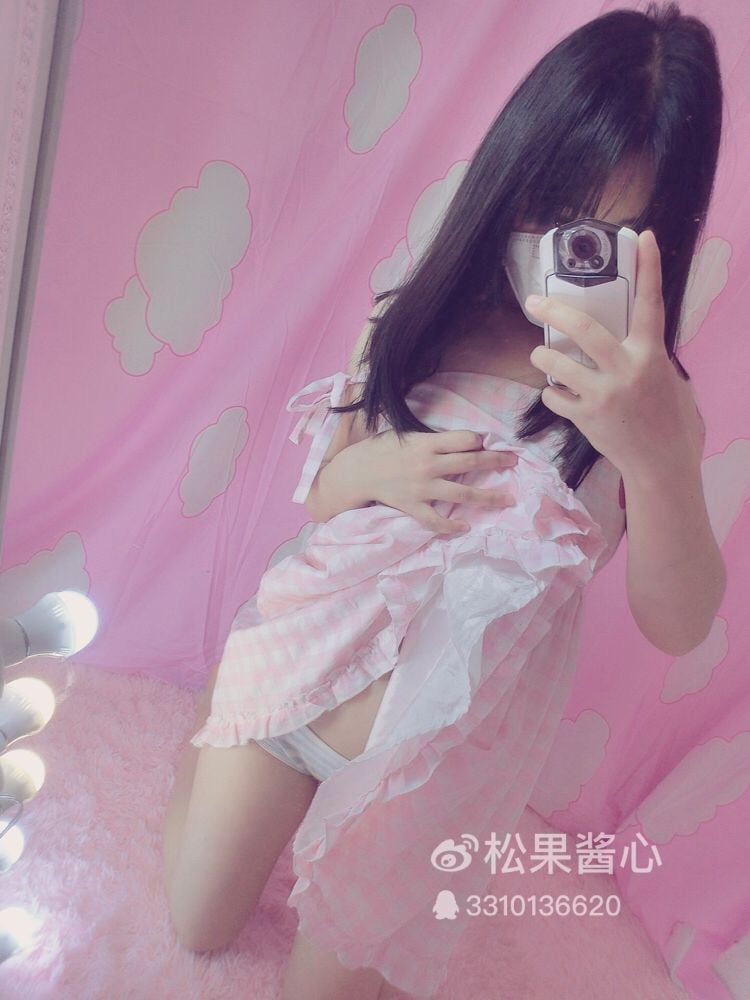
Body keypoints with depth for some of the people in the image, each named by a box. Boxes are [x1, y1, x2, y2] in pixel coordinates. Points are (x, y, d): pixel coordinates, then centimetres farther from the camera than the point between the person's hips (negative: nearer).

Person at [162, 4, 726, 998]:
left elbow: (677, 624, -21)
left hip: (442, 744, -1)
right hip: (300, 660, 2)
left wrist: (656, 449, -37)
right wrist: (376, 468, -22)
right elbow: (320, 490, 1)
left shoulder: (645, 393, -12)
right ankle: (206, 751, 49)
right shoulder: (425, 323, -7)